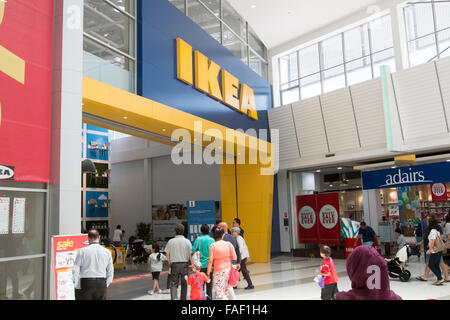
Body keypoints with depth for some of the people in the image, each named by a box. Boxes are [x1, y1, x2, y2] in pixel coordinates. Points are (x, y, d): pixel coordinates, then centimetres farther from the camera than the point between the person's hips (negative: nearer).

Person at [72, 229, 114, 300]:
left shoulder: (82, 251, -3)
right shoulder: (107, 251, 4)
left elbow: (75, 270, -4)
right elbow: (110, 271, 8)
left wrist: (77, 286, 6)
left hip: (86, 283, -2)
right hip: (102, 283, 2)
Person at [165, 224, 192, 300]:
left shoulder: (170, 241, -3)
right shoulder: (187, 241, -4)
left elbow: (167, 255, 1)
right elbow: (190, 255, -5)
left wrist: (170, 264, 14)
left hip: (174, 264, 0)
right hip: (185, 264, 0)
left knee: (173, 284, 4)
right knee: (184, 284, 11)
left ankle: (173, 298, -13)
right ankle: (183, 298, 17)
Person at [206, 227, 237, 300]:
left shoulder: (212, 246, -10)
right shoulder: (229, 244, -2)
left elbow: (210, 261, -11)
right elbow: (234, 257, 1)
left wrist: (208, 273, -4)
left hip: (218, 270, -4)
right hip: (228, 268, 4)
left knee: (219, 291, 4)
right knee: (227, 289, 19)